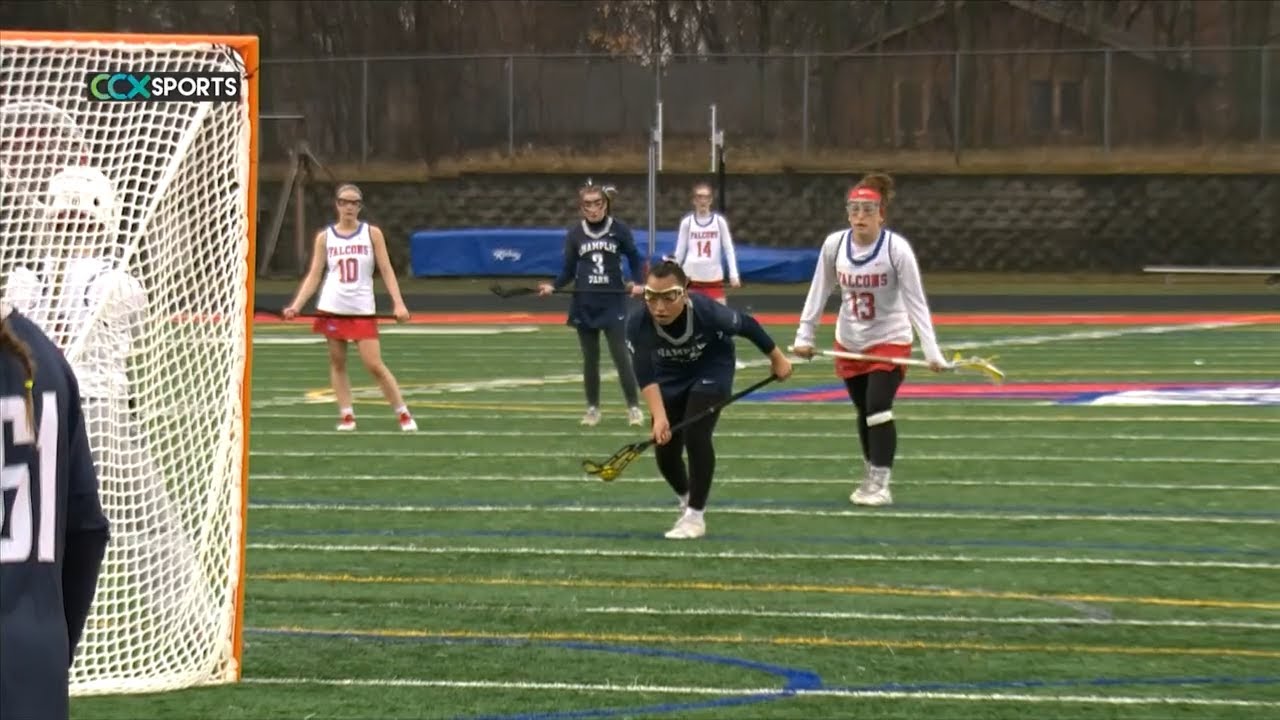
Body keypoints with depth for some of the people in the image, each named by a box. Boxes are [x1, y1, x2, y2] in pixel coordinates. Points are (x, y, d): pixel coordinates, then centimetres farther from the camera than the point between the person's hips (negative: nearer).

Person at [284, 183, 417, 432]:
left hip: (362, 309, -2)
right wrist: (296, 306, -4)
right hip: (332, 308, 2)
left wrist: (398, 303, -10)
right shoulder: (325, 237, 6)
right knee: (337, 363, 2)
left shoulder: (372, 233, 3)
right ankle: (346, 415, 8)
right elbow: (314, 275, 7)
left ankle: (403, 414, 2)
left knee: (374, 365, -7)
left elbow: (386, 270, 1)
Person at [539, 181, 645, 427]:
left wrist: (637, 283, -12)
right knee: (590, 359, 8)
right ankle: (593, 408, 18)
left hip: (613, 303, -2)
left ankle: (634, 407, 5)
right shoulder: (574, 234, 1)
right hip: (584, 305, 2)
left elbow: (635, 260, 4)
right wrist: (552, 286, -10)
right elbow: (568, 271, 6)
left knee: (621, 356, -4)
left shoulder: (619, 230, -4)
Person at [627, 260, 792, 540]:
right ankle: (688, 498, 33)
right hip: (671, 375, 3)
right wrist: (658, 416, -44)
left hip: (712, 368, -3)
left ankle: (695, 515, -5)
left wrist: (777, 359, -6)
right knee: (665, 449, 2)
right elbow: (645, 375, -31)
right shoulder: (638, 325, -33)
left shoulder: (706, 311, -37)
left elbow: (748, 325, -19)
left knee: (695, 436, -19)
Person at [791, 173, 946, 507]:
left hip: (890, 341, -4)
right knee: (864, 412, 12)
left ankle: (880, 486, -8)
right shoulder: (834, 245, -9)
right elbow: (819, 292, 2)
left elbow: (916, 302, -18)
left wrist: (932, 352, -23)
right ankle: (870, 477, 30)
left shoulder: (896, 248, -19)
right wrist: (804, 336, -1)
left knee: (878, 409, -16)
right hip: (849, 342, 4)